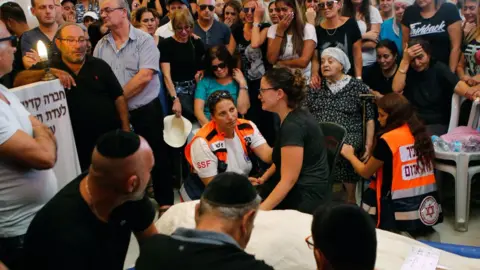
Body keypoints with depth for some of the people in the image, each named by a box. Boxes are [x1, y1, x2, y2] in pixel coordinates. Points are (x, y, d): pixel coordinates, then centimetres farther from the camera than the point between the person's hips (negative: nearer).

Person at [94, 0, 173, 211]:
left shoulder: (144, 40, -8)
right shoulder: (101, 45, 6)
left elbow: (145, 76, -18)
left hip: (146, 110, -4)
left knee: (155, 156, 6)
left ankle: (165, 201, 21)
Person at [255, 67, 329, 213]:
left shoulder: (293, 125, -23)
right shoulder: (292, 117, 6)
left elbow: (289, 180, -26)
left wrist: (259, 211, -28)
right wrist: (262, 179, 12)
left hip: (306, 198, -9)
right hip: (298, 189, 9)